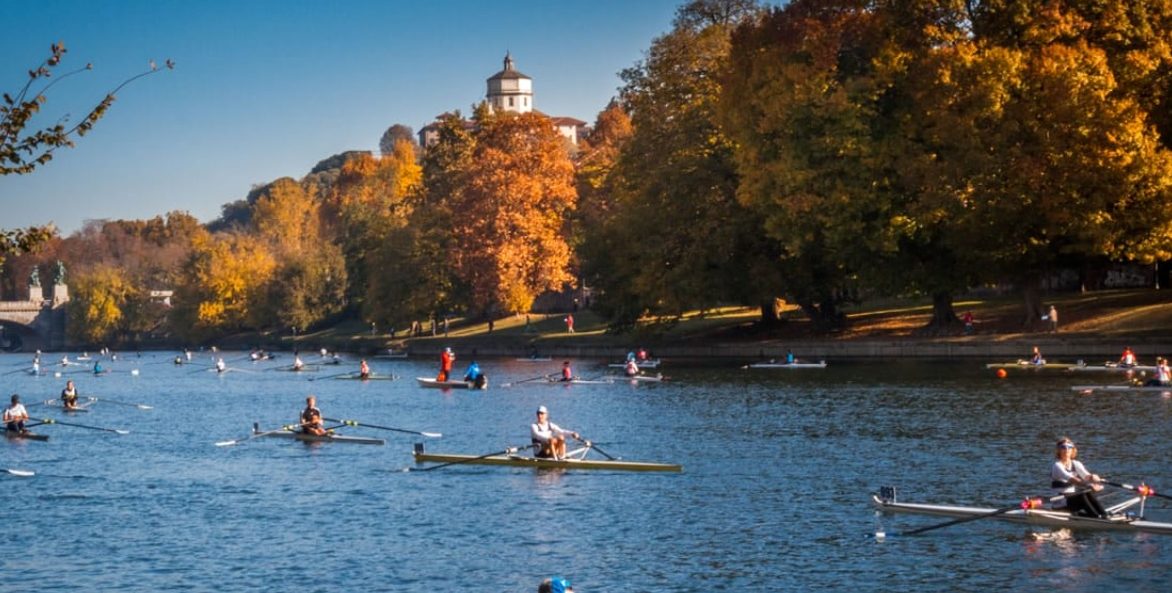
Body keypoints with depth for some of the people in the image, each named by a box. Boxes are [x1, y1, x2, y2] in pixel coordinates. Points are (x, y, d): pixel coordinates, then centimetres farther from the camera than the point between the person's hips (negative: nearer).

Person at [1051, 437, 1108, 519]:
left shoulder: (1076, 464, 10)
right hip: (1060, 502, -6)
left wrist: (1093, 477, -33)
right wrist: (1088, 485, -41)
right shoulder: (1057, 466, -11)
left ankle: (1104, 516, -37)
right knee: (1081, 496, -31)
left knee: (1088, 493, -23)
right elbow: (1070, 479, -27)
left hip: (1073, 498, 6)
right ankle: (1096, 518, -44)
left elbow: (1086, 475, -8)